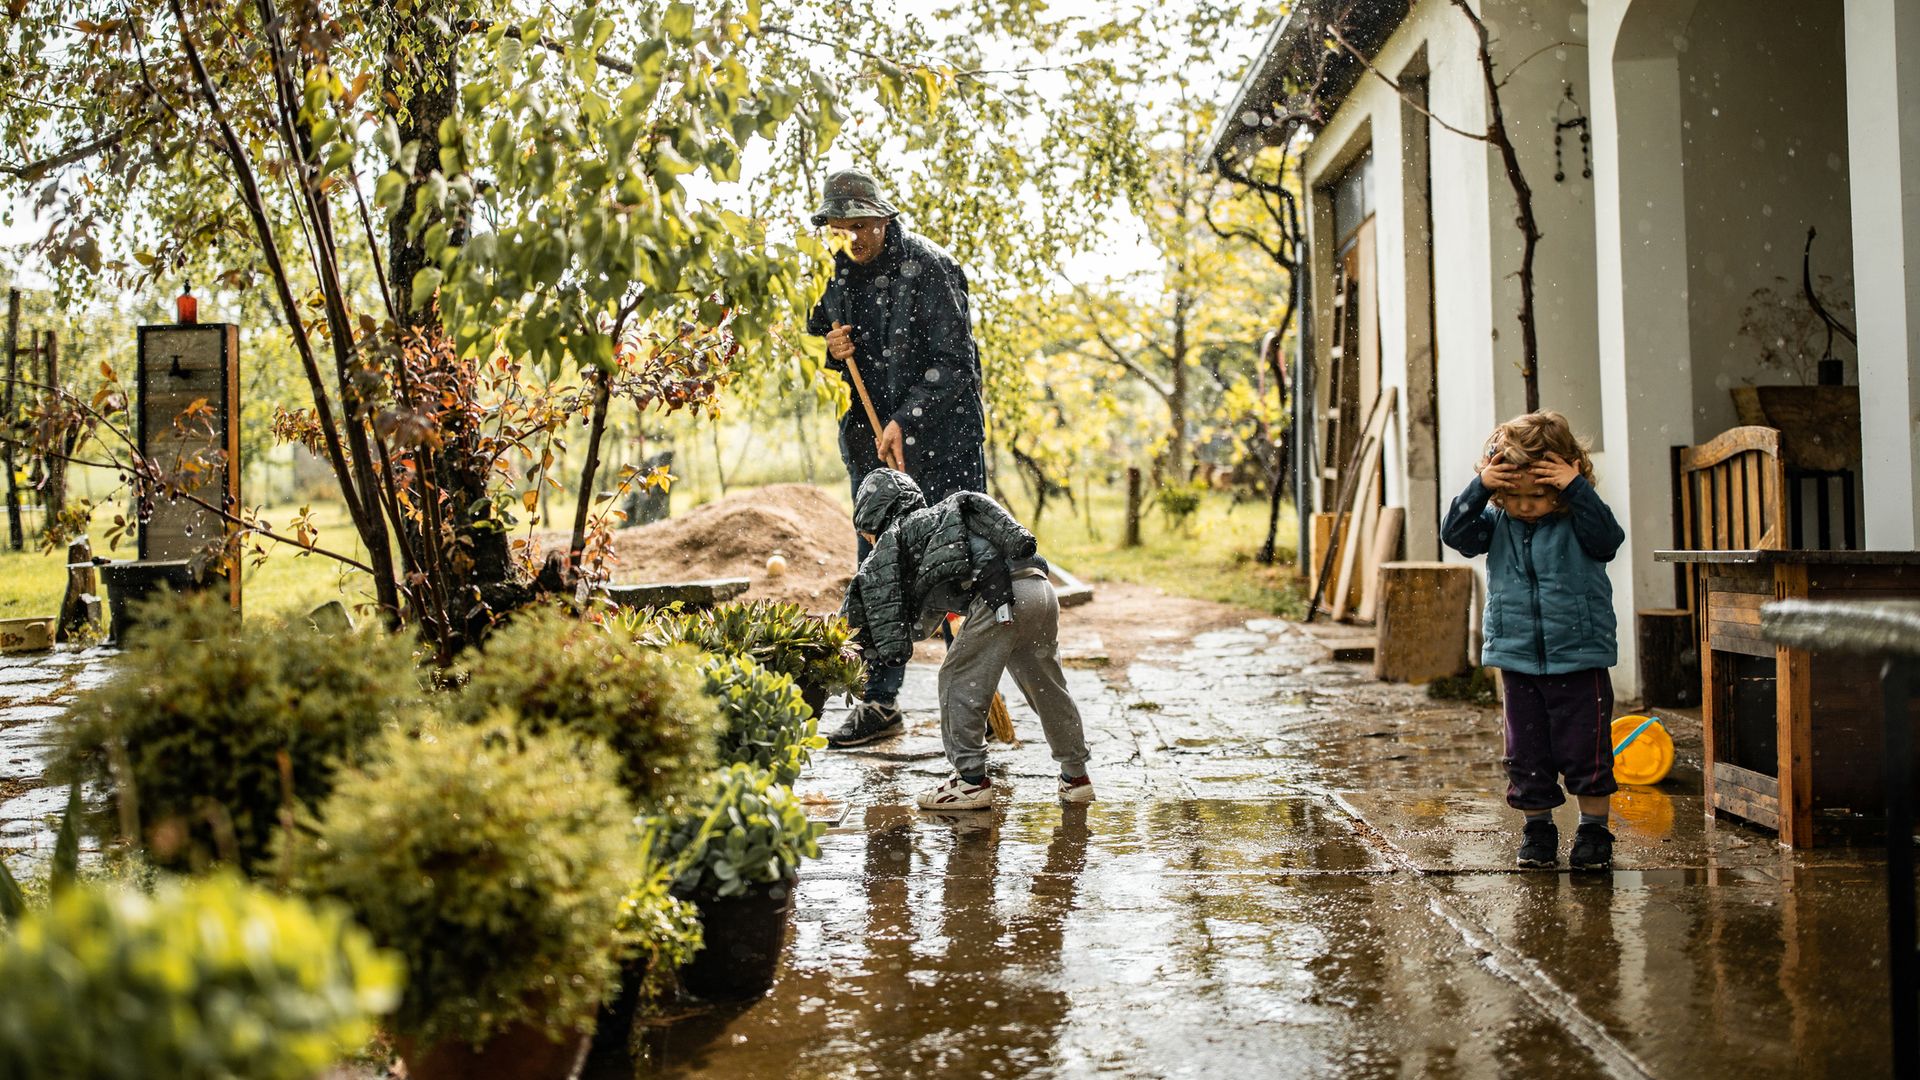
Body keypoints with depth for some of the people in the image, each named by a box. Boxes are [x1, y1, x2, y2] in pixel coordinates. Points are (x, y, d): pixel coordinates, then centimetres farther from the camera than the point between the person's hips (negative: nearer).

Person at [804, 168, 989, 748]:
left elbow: (952, 362, -14)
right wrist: (831, 349, -3)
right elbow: (819, 336, 21)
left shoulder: (930, 267, -11)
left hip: (939, 441, -6)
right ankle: (880, 701, 14)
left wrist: (905, 422, -20)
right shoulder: (837, 271, 8)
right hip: (870, 440, 6)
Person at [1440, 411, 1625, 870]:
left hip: (1580, 661, -3)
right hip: (1518, 662, 3)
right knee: (1527, 754, 10)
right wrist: (1479, 488, -21)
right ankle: (1537, 831, 23)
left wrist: (1577, 488, -28)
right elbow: (1456, 533, -11)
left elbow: (1608, 538, -24)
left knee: (1585, 752, 2)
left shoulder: (1577, 521, -6)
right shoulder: (1497, 522, 2)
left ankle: (1594, 831, 16)